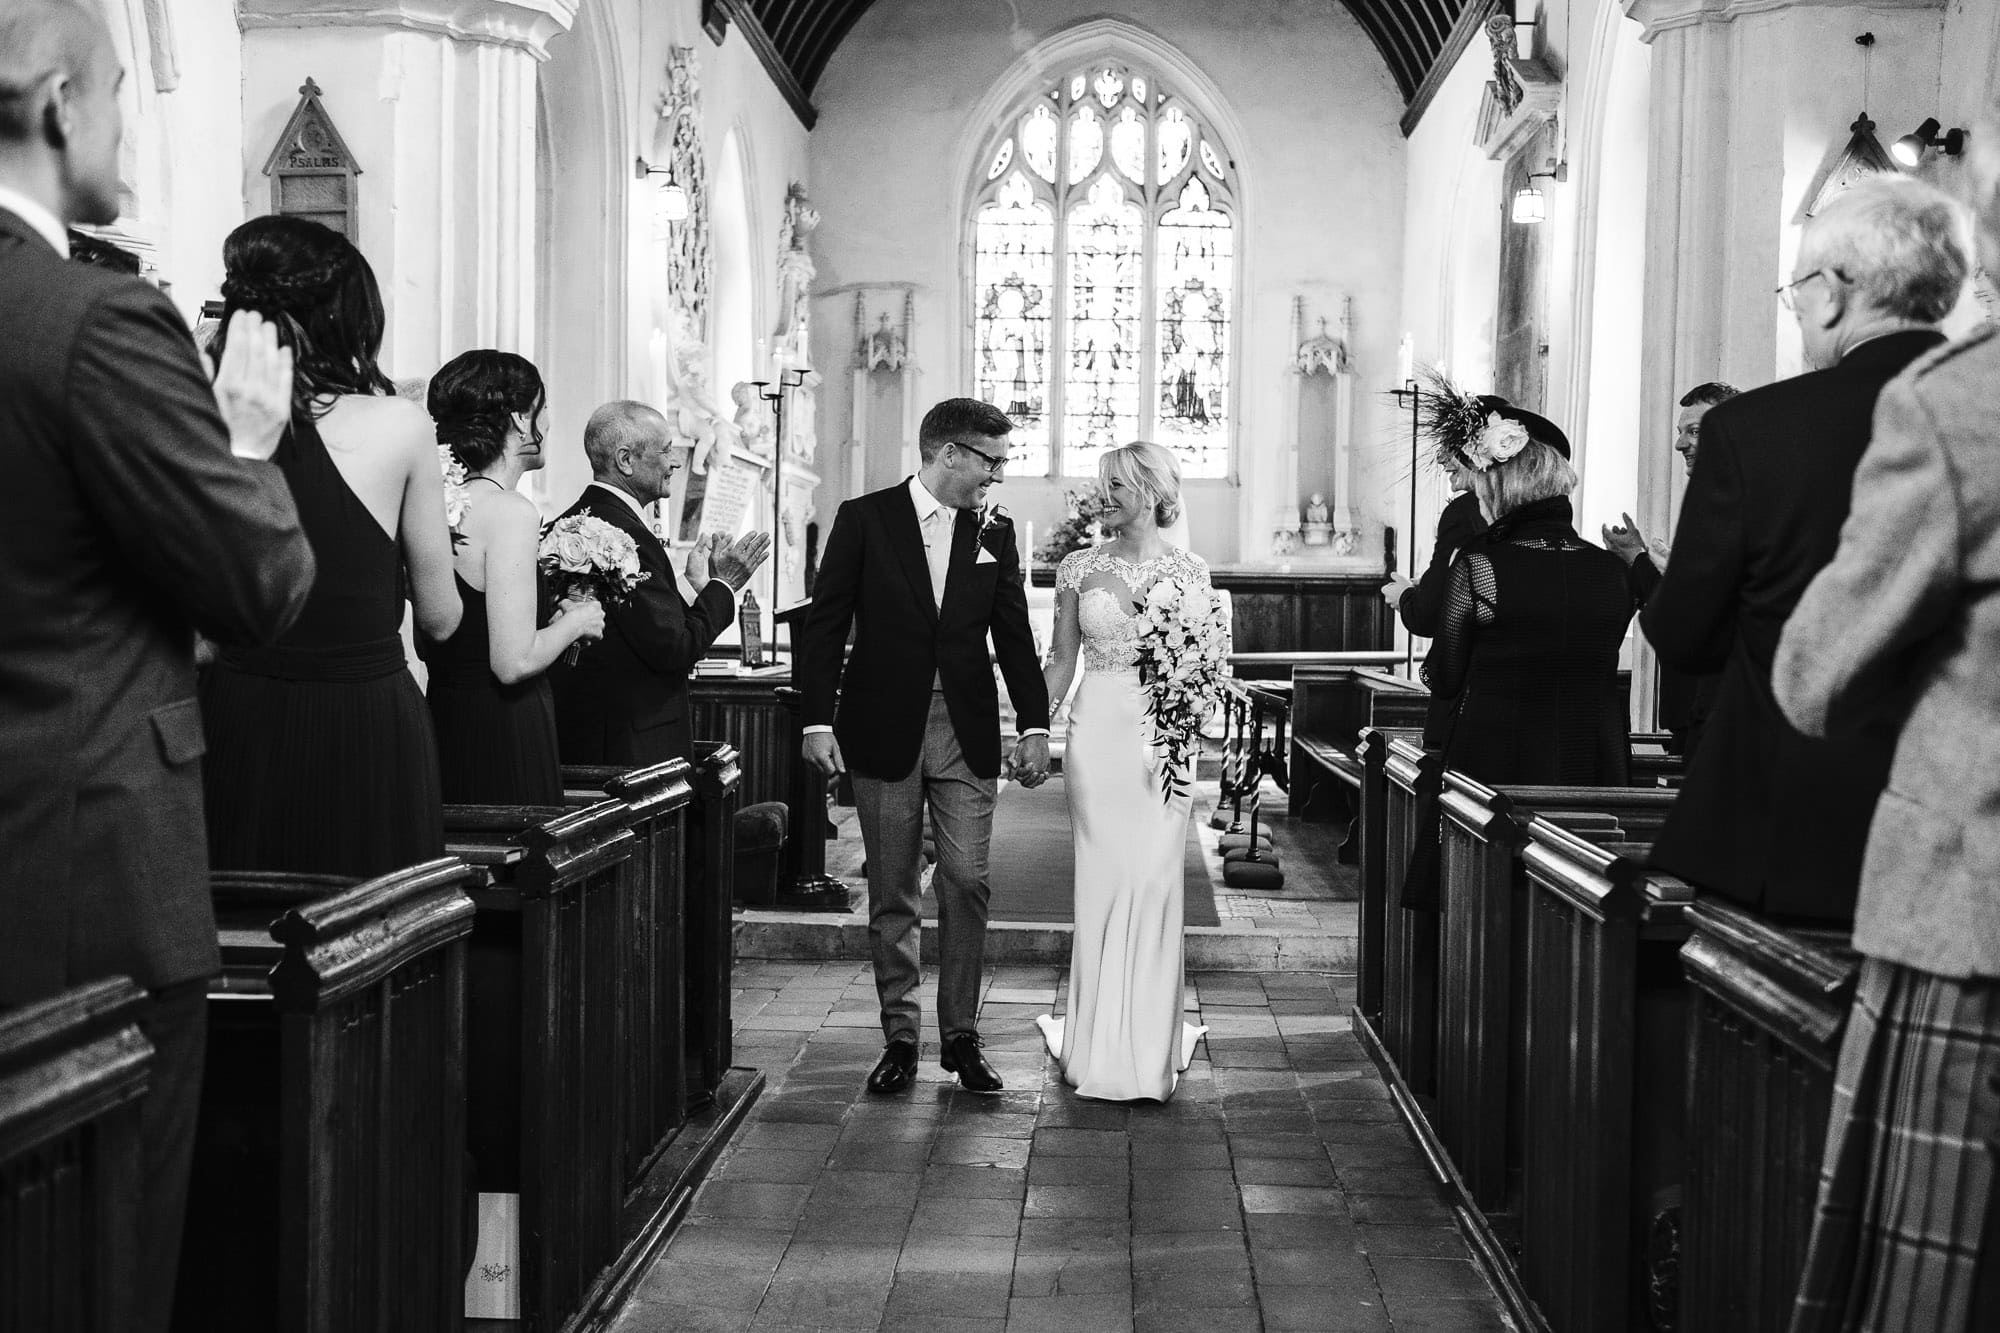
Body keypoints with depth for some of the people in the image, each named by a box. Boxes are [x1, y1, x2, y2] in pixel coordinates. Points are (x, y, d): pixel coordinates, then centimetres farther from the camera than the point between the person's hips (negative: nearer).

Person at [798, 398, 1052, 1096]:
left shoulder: (994, 533, 8)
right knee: (891, 894, 5)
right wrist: (818, 720, -9)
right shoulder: (864, 519, -1)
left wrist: (1034, 725, 4)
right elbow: (826, 625, -2)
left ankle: (960, 1034, 9)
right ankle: (900, 1037, 13)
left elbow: (1014, 636, 11)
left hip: (968, 732, 2)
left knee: (967, 883, -2)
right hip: (885, 731, -2)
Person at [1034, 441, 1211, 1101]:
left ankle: (1149, 1049, 9)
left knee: (1154, 882, -3)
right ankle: (1100, 1045, 12)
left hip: (1162, 735, -1)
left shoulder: (1188, 570, 3)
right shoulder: (1079, 568, 6)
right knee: (1101, 881, 2)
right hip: (1095, 731, 1)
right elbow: (1062, 659, 10)